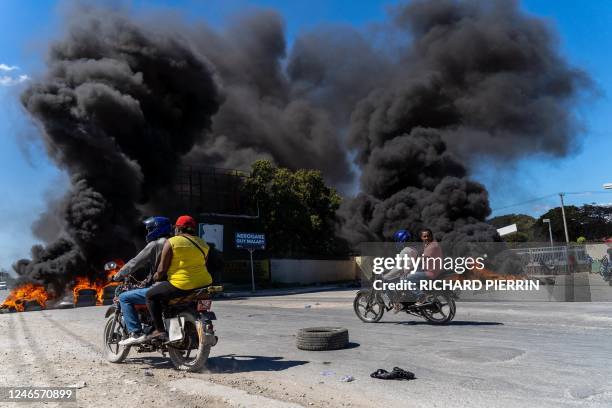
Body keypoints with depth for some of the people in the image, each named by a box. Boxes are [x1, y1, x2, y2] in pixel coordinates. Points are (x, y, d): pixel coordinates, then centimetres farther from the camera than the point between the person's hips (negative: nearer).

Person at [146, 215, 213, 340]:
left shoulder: (172, 242, -4)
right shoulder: (202, 243, 14)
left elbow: (162, 269, -4)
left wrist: (157, 277, 16)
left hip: (182, 285, -7)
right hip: (204, 283, 7)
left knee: (151, 295, 10)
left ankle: (160, 330, 3)